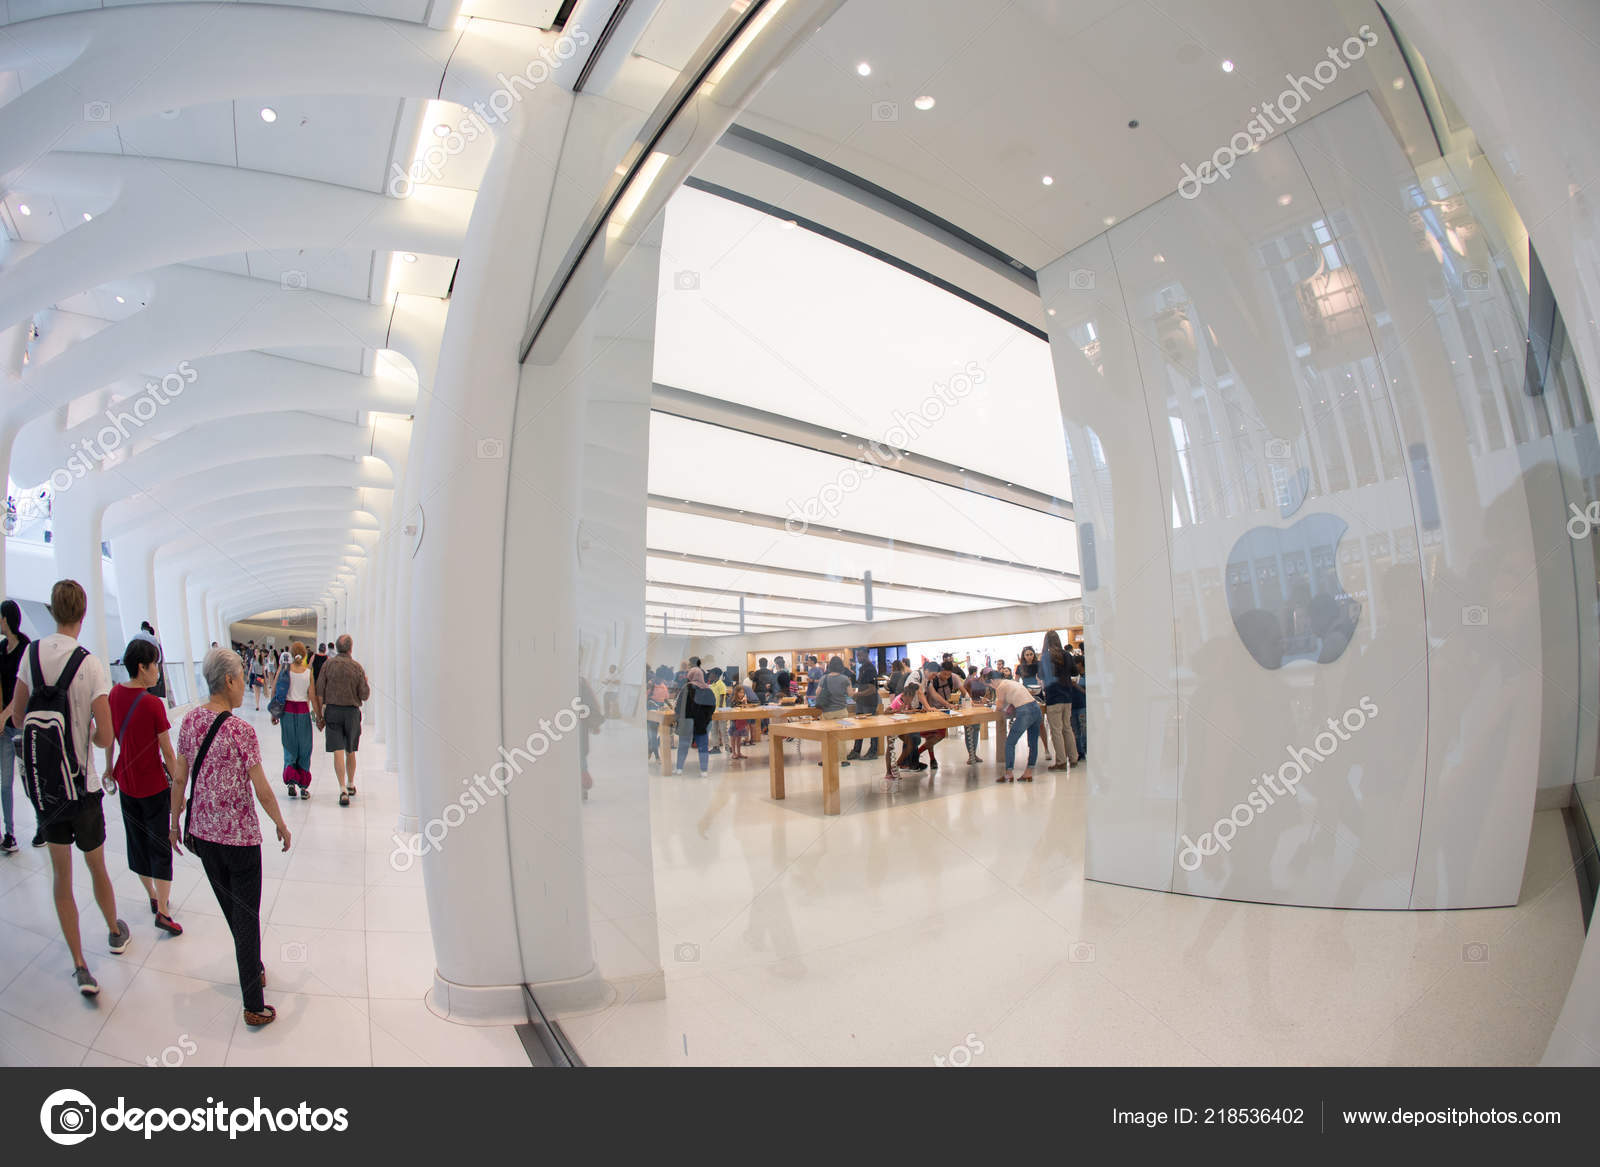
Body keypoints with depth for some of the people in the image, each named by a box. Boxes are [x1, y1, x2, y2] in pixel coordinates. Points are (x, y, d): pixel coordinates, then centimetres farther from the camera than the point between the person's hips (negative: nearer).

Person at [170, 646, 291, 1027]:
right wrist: (281, 826, -1)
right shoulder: (240, 730, -20)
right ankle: (254, 1006, 12)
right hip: (240, 833, -6)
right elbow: (263, 792, -16)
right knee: (247, 914, 5)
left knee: (229, 907, 22)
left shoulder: (190, 720, -3)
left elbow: (180, 779, 5)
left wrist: (175, 821, 18)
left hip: (203, 830, 6)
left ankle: (254, 968, 41)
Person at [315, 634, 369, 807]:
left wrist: (320, 715, 5)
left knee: (338, 752, -4)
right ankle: (351, 785, 29)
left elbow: (319, 693, -1)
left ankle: (343, 789, -14)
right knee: (350, 751, 15)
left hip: (332, 710, 0)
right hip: (352, 711, 0)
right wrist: (366, 683, 16)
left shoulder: (328, 665, -2)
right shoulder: (357, 667, -4)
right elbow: (364, 695, -4)